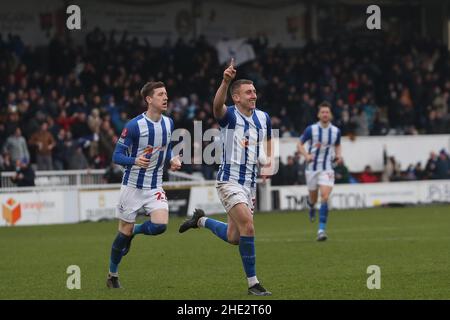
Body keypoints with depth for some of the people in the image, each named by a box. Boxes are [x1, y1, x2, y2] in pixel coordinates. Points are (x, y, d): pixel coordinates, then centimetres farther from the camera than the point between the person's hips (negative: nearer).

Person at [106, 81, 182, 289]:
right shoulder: (134, 125, -16)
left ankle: (134, 231, 16)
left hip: (155, 186, 4)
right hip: (133, 185, -4)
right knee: (125, 231, 3)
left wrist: (173, 159, -3)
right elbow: (117, 156, -14)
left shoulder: (168, 123, 1)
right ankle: (112, 275, 22)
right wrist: (135, 160, -34)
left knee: (160, 225, -18)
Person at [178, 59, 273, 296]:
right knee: (247, 226, -22)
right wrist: (226, 81, -52)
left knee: (233, 238, 12)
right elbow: (217, 105, -35)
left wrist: (267, 158, 4)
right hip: (230, 181, -7)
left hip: (250, 183, 7)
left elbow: (267, 140, 25)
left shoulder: (263, 118, 7)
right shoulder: (229, 116, -11)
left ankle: (200, 220, 41)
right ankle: (253, 283, -14)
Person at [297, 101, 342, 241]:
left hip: (327, 169, 0)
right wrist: (306, 155, -17)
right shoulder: (311, 129, -7)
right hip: (312, 167, 0)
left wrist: (338, 156, -1)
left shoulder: (336, 131, 0)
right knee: (313, 198, 11)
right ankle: (311, 206, 52)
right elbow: (300, 144, 2)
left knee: (325, 197, -18)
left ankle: (321, 230, -18)